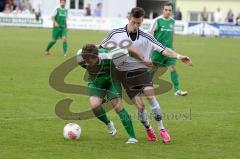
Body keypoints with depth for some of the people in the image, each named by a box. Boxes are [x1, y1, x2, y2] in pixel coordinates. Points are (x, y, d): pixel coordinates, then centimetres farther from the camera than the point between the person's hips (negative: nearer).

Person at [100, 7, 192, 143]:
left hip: (141, 69, 0)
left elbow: (163, 50, -10)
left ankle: (162, 129, -16)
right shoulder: (116, 34, -3)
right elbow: (100, 48, 11)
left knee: (150, 94, -25)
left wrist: (179, 56, -22)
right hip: (124, 72, 0)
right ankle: (149, 130, 16)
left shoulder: (146, 37, -3)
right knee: (140, 104, -11)